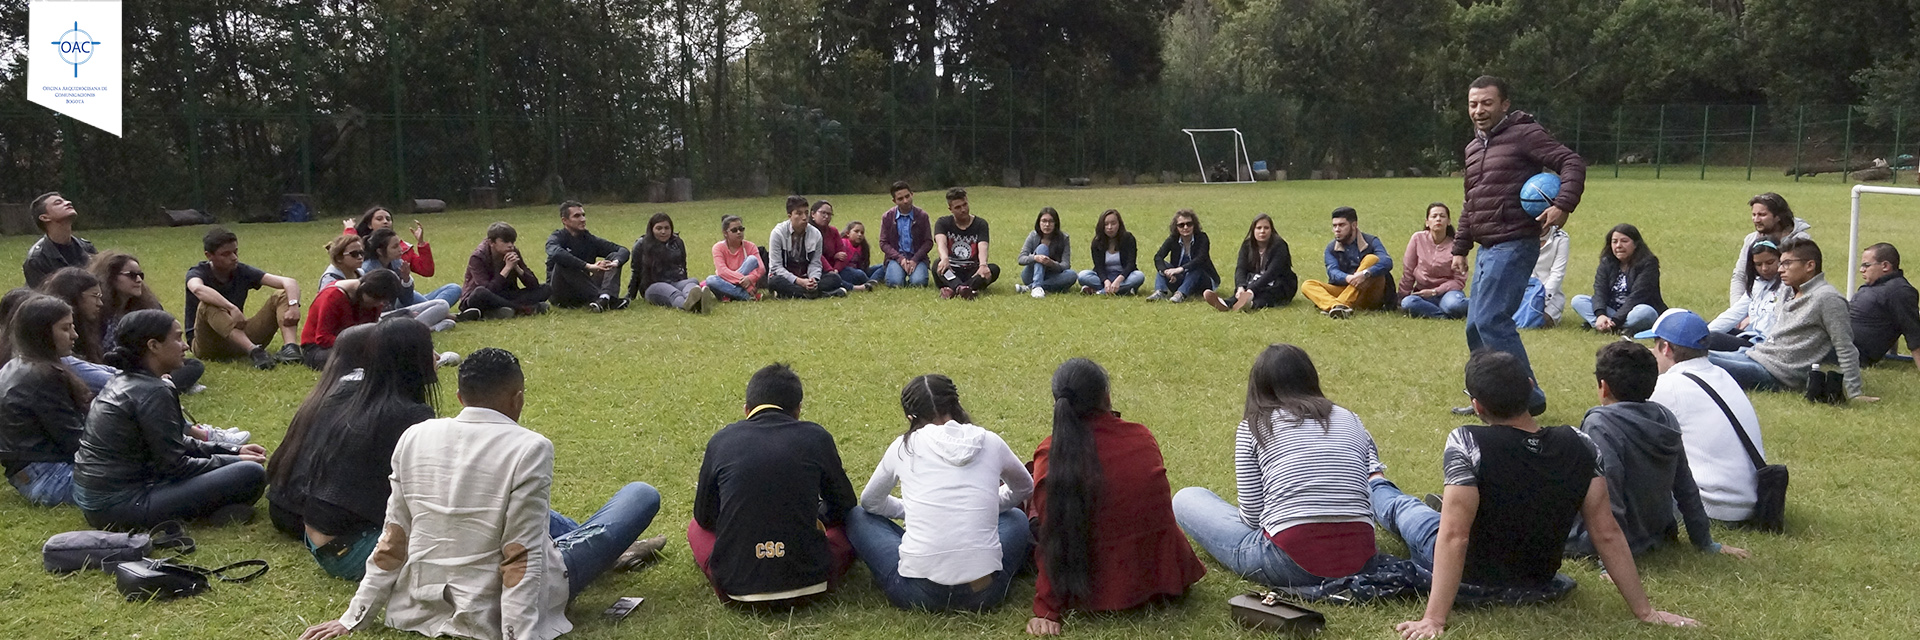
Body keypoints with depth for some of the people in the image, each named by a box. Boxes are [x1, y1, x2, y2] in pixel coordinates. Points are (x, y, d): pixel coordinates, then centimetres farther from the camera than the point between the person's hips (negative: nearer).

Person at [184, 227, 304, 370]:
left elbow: (290, 282, -8)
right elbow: (198, 289, -36)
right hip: (206, 345, -4)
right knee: (209, 306, -33)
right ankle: (254, 352, -49)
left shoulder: (242, 271, 1)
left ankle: (290, 347, -37)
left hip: (239, 338, 4)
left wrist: (293, 305, -28)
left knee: (282, 296, -9)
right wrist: (232, 308, -48)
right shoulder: (198, 273, -9)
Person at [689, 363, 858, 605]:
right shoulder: (816, 437, -2)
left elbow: (705, 517, 13)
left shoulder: (721, 441, 1)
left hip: (736, 585, -1)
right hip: (806, 584, 1)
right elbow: (843, 506, 12)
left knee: (697, 528, 28)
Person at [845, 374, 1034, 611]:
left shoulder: (903, 447, 4)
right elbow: (1024, 489, 28)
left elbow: (870, 502, 23)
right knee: (1016, 517, 32)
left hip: (918, 594, -1)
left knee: (857, 516, 24)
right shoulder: (990, 443, 6)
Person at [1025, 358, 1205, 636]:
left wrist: (1046, 610, -7)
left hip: (1101, 591, -3)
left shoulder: (1051, 455, -12)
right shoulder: (1143, 437, -2)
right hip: (1166, 577, 3)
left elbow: (1052, 538, -12)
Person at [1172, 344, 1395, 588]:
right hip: (1359, 561, 5)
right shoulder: (1351, 420, 15)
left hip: (1290, 567, -4)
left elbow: (1252, 513, 2)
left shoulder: (1253, 426, 6)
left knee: (1186, 498, 13)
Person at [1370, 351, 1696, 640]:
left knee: (1401, 506, 27)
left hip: (1471, 581, -3)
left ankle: (1376, 486, 61)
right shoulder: (1580, 445, -17)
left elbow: (1454, 536, -34)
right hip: (1537, 586, 4)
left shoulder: (1467, 444, -30)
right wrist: (1644, 610, -7)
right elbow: (1607, 534, -16)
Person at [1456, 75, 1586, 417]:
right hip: (1487, 249, 9)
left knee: (1490, 320, -17)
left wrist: (1563, 205, -30)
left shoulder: (1525, 134, -7)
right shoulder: (1473, 147, 19)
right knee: (1475, 327, 11)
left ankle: (1528, 398, -9)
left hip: (1514, 245, -9)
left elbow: (1573, 163, -16)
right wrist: (1459, 248, 24)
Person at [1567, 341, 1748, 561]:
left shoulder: (1599, 425, -24)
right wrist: (1706, 543, 16)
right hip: (1655, 536, 8)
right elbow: (1687, 489, 6)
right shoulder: (1665, 418, -3)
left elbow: (1608, 499, -30)